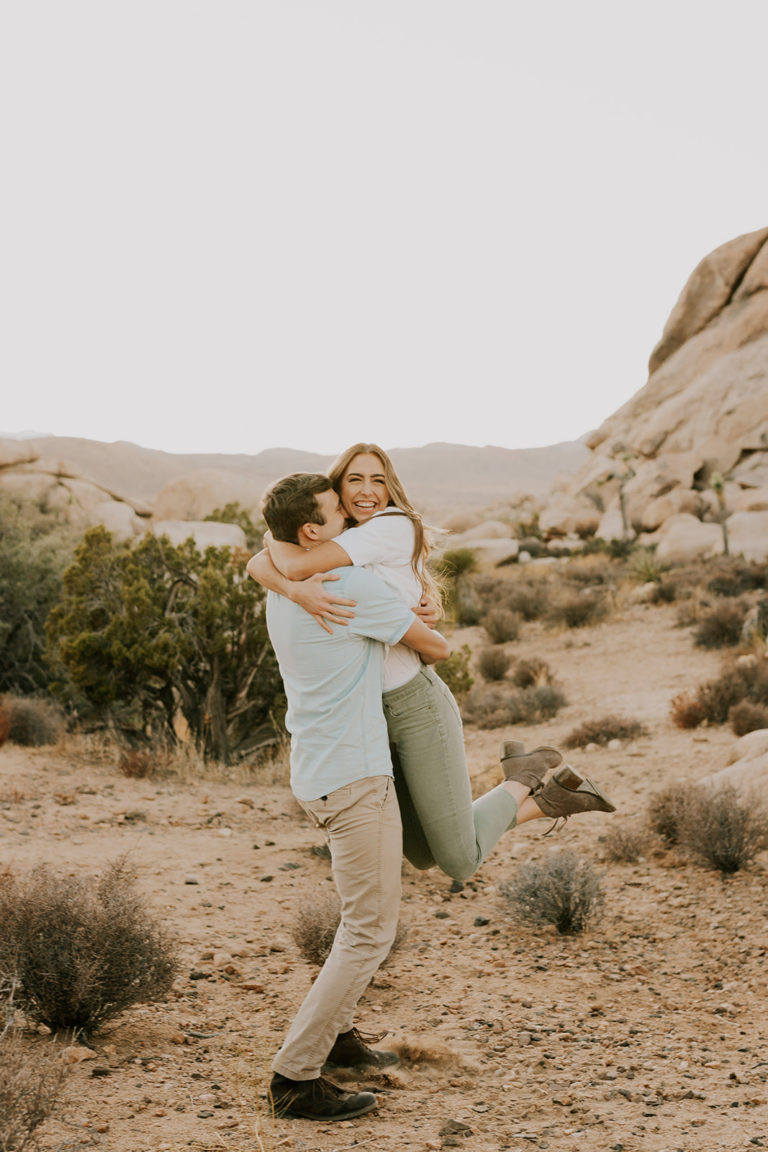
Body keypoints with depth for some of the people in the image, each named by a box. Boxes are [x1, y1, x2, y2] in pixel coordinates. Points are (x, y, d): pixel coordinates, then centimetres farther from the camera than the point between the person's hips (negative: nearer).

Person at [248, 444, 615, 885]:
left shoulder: (394, 526, -13)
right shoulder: (331, 542, 10)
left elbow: (293, 565, -22)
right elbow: (257, 565, -8)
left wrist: (277, 537, -1)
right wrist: (298, 589, -28)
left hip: (416, 704, -8)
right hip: (371, 716, 8)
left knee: (461, 862, -3)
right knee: (423, 855, 15)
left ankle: (527, 774, 18)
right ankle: (549, 797, 25)